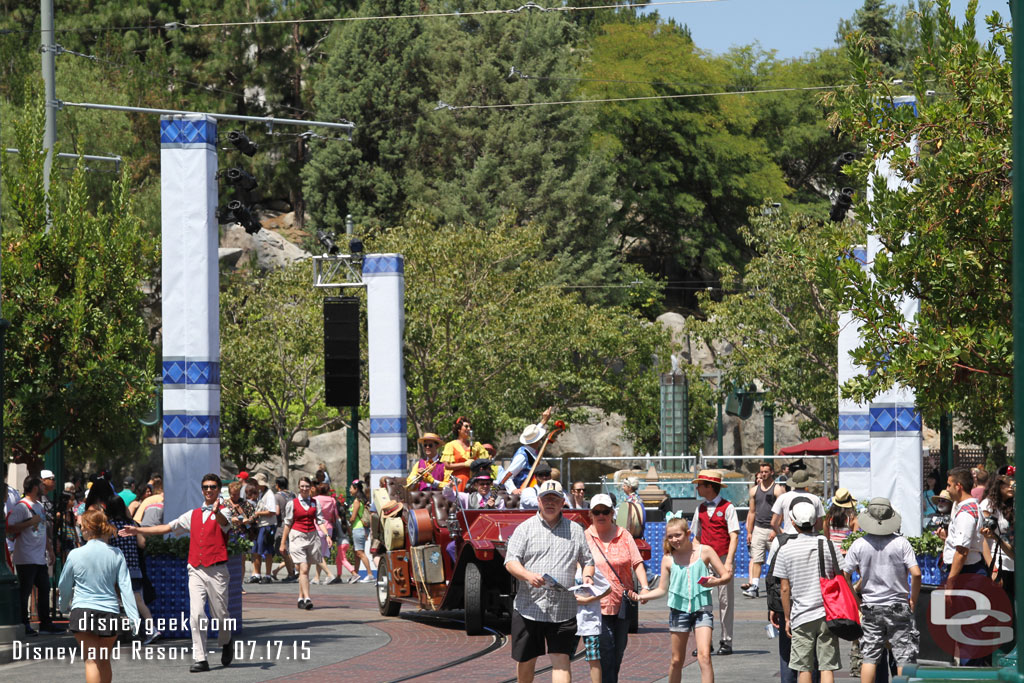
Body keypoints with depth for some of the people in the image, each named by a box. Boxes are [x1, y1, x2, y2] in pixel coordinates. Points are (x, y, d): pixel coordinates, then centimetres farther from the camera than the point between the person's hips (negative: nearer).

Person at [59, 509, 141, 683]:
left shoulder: (75, 555, -4)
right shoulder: (116, 554, 1)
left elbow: (64, 586, 8)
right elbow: (125, 586, -2)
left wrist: (64, 607, 27)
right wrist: (134, 617, -2)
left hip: (82, 611, -3)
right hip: (110, 613, 3)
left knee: (92, 661, -5)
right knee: (104, 661, 19)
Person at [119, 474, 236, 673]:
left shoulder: (224, 511, 1)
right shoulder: (193, 514, 17)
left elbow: (223, 522, -24)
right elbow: (167, 528, 22)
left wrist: (216, 512, -48)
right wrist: (138, 530, 18)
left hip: (216, 571, -4)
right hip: (196, 570, 4)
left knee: (220, 615, 4)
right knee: (196, 614, -9)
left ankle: (227, 642, 35)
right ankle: (199, 658, -8)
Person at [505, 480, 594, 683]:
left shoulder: (575, 530, 12)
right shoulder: (525, 529, 6)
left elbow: (587, 560, 18)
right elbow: (511, 561, -4)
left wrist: (587, 577, -5)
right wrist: (527, 575, -24)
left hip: (564, 611, 0)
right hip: (529, 607, 0)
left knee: (561, 660, -9)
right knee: (525, 661, 8)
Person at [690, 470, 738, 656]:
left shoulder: (727, 508, -3)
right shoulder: (700, 509, 13)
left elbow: (734, 537, -8)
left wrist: (728, 562, -16)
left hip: (722, 559, -5)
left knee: (725, 601, 0)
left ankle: (726, 642, 5)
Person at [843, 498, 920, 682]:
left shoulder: (858, 544, -4)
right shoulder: (901, 543, -8)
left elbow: (843, 575, -2)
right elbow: (916, 573, -13)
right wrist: (913, 599, 2)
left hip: (870, 608, 2)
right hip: (898, 608, -2)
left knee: (869, 658, 7)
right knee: (904, 656, 2)